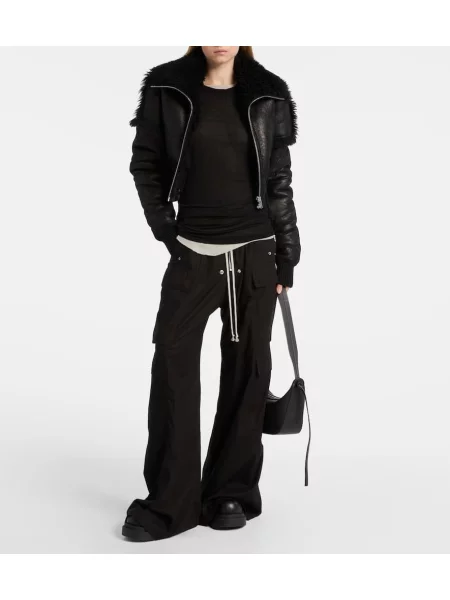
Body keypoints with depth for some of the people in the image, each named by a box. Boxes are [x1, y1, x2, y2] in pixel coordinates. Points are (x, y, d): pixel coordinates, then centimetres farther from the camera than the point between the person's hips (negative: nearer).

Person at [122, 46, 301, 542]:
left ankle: (232, 492, 15)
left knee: (247, 368, 3)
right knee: (173, 360, -7)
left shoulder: (268, 96, 4)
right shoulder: (167, 90, 1)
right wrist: (166, 231, -2)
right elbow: (145, 163, 8)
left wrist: (286, 258, 4)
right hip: (193, 253, 0)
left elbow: (280, 181, 6)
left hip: (254, 253, 1)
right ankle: (169, 502, 1)